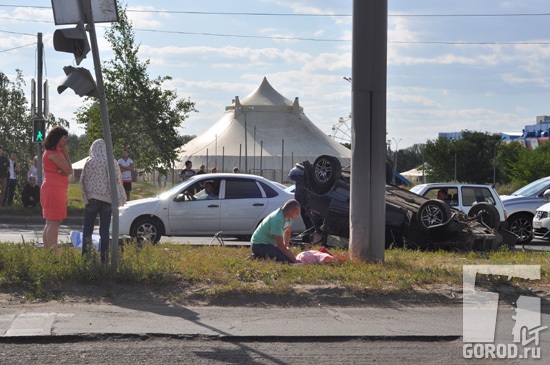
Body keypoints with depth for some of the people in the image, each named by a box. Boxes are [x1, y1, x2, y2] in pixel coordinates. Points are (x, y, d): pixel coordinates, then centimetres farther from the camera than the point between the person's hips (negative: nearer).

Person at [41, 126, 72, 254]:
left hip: (51, 189, 11)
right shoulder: (55, 152, -13)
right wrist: (65, 152, -5)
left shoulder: (56, 151, 18)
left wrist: (62, 171, -10)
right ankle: (54, 253, -14)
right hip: (54, 190, -11)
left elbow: (68, 171, 12)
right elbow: (69, 170, -12)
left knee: (50, 223, 12)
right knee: (54, 223, -12)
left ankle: (47, 252, 15)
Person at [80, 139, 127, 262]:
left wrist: (86, 197, 11)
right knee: (104, 230, 5)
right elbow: (117, 182, -2)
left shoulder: (89, 162, -5)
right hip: (107, 199, 2)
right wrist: (118, 200, 4)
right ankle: (104, 258, 3)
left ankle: (85, 256, -7)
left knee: (87, 229, 4)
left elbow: (83, 181, -1)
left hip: (92, 199, -2)